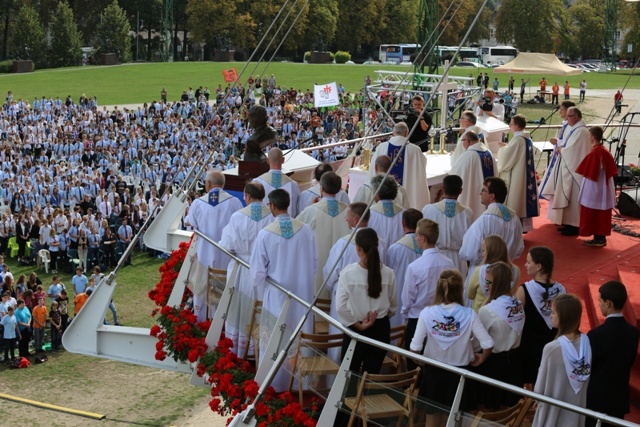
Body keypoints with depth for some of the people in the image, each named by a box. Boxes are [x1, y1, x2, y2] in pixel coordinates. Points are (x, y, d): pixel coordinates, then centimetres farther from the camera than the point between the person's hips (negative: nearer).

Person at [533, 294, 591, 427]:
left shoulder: (552, 348, -24)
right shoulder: (586, 342, -10)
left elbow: (541, 384, -13)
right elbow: (586, 378, 0)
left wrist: (536, 395, 7)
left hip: (553, 408, -4)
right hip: (577, 404, 4)